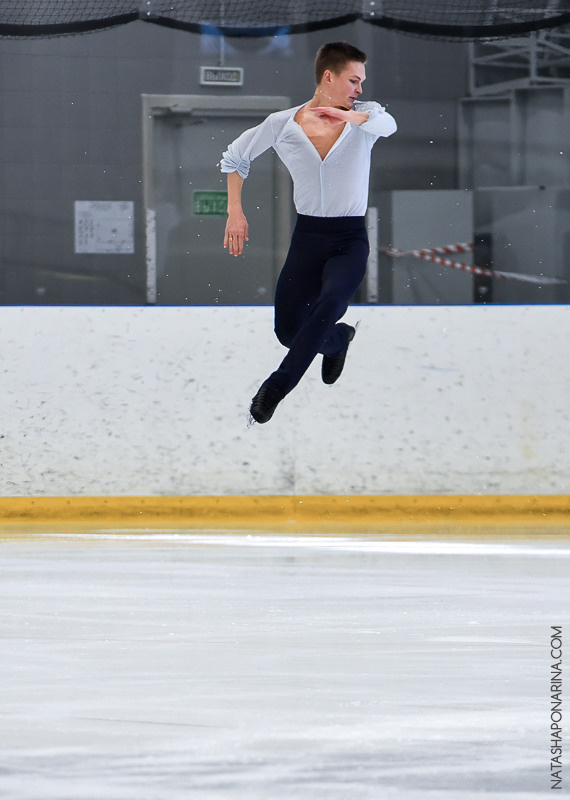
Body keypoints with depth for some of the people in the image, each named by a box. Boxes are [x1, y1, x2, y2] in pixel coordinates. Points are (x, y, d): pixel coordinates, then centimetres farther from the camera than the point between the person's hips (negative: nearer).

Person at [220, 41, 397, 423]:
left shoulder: (364, 117, -3)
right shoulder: (282, 125, -1)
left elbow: (387, 125, -29)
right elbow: (234, 157, 13)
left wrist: (352, 116, -50)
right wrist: (235, 212, 4)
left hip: (350, 238, -2)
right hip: (307, 237, 2)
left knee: (330, 302, -30)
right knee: (288, 330, -1)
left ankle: (276, 387, -23)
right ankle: (337, 339, 34)